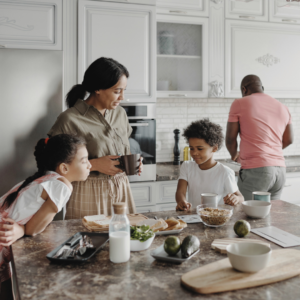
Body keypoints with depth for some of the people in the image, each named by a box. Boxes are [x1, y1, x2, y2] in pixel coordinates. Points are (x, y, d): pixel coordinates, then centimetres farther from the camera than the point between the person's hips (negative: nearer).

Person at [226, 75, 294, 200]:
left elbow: (230, 138, 1)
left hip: (255, 170, -6)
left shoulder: (239, 104, 0)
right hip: (280, 170, 6)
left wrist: (235, 155, 20)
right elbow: (288, 140, 21)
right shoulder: (283, 108, 15)